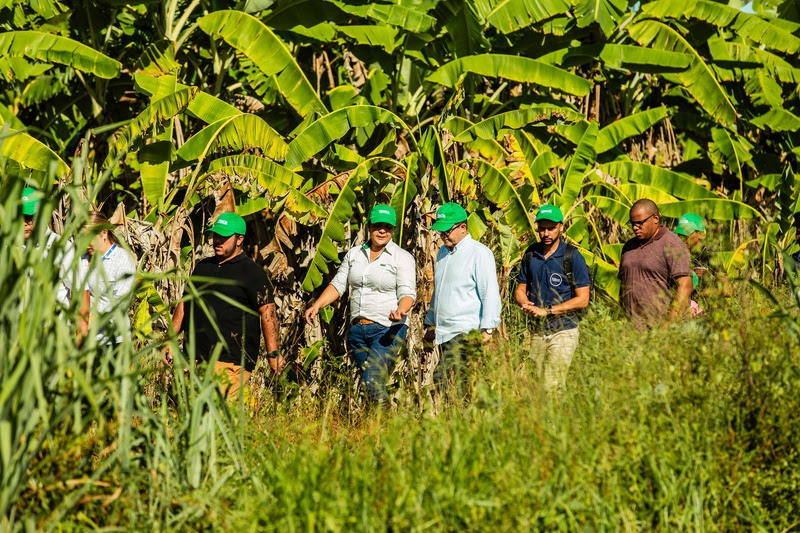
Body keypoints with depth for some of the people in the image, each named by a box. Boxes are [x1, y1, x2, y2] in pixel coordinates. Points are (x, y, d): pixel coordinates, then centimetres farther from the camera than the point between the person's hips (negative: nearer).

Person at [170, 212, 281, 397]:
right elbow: (184, 305, 26)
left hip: (231, 361, -7)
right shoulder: (203, 267, 20)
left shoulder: (251, 273, -2)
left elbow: (267, 312, -8)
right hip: (196, 358, 7)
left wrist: (273, 353, -16)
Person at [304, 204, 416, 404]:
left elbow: (407, 292, -10)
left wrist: (401, 310, -31)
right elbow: (338, 285, 14)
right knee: (368, 382, 6)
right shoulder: (354, 254, 13)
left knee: (373, 380, -21)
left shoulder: (402, 258, -2)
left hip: (387, 330, -6)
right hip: (358, 329, 6)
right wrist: (317, 305, -2)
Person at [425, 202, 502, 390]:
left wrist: (487, 329, -16)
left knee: (443, 378, -22)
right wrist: (430, 323, 29)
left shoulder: (479, 253, -6)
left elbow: (490, 294, -10)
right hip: (443, 332, 8)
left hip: (466, 332, -8)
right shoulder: (443, 252, 19)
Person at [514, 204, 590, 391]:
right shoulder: (531, 254, 8)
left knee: (552, 388, -13)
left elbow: (582, 300, -8)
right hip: (537, 331, 5)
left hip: (563, 331, -5)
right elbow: (520, 289, 17)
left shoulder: (572, 257, -6)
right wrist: (525, 304, -8)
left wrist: (547, 311, -14)